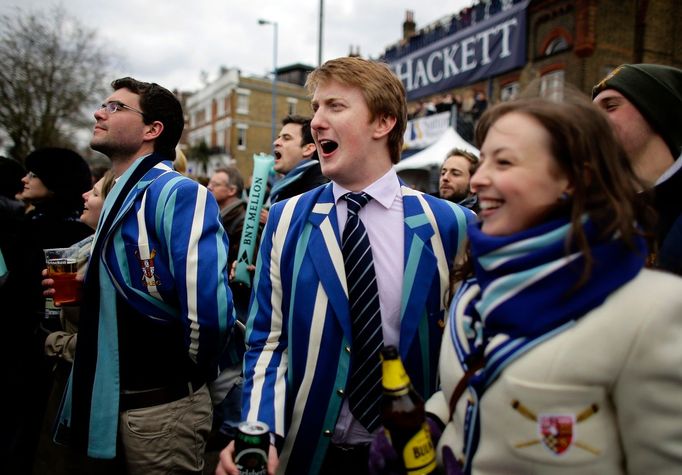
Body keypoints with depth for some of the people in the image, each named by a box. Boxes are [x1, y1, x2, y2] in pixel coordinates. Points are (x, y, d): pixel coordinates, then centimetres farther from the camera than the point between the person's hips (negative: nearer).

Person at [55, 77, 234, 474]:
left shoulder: (176, 193, -20)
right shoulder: (119, 196, 11)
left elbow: (207, 301, -30)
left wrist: (195, 369, -15)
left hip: (162, 403, -9)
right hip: (115, 398, 9)